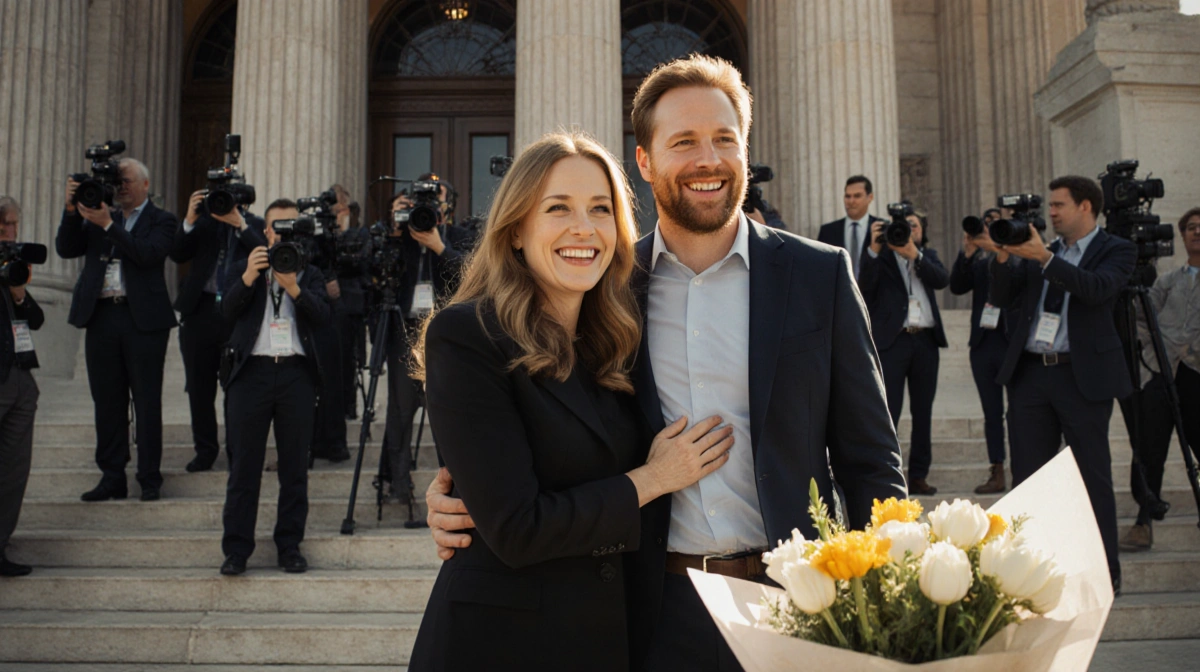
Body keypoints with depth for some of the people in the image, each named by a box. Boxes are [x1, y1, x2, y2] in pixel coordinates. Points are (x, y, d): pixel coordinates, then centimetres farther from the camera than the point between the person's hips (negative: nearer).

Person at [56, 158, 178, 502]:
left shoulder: (161, 220, 4)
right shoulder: (98, 217, 16)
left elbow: (148, 254, -14)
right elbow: (66, 249, 7)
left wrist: (108, 225, -16)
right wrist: (72, 210, -5)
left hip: (143, 319, -4)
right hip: (102, 317, 4)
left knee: (147, 403, 0)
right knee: (108, 403, 7)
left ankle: (150, 480, 7)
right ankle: (112, 478, 15)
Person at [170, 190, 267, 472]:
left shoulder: (254, 225, 6)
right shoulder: (203, 220, 10)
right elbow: (177, 254, 1)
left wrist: (240, 225, -17)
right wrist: (189, 221, -11)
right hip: (200, 311, 3)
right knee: (199, 386, 8)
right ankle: (205, 449, 20)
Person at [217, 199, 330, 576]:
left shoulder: (309, 274, 15)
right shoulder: (244, 269, 14)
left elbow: (322, 315, -3)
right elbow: (228, 311, -2)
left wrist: (294, 287, -19)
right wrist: (248, 278, -18)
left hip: (296, 374, 1)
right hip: (252, 373, -1)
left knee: (295, 467, 4)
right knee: (244, 466, 0)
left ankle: (290, 546, 13)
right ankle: (236, 549, 7)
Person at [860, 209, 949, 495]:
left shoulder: (928, 255, 16)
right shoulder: (882, 255, 7)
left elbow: (942, 280, -4)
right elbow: (865, 288, -9)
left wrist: (914, 254, -17)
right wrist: (873, 249, -19)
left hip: (926, 340, 4)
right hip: (892, 340, -4)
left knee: (923, 411, 7)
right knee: (887, 412, -8)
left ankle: (919, 475, 14)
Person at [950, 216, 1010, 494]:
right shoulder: (977, 260, 11)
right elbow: (957, 287, -3)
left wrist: (997, 248, -24)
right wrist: (967, 253, -13)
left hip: (1012, 342, -4)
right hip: (983, 343, 4)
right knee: (991, 412, 8)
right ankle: (997, 475, 12)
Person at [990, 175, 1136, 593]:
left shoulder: (1116, 250, 1)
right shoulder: (1038, 249, 14)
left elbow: (1097, 288, -19)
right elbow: (1002, 298, 8)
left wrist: (1043, 257, -23)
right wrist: (1003, 256, -7)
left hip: (1084, 376, -5)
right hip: (1030, 374, 5)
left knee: (1092, 477, 3)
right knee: (1027, 476, 7)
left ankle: (1104, 572, 12)